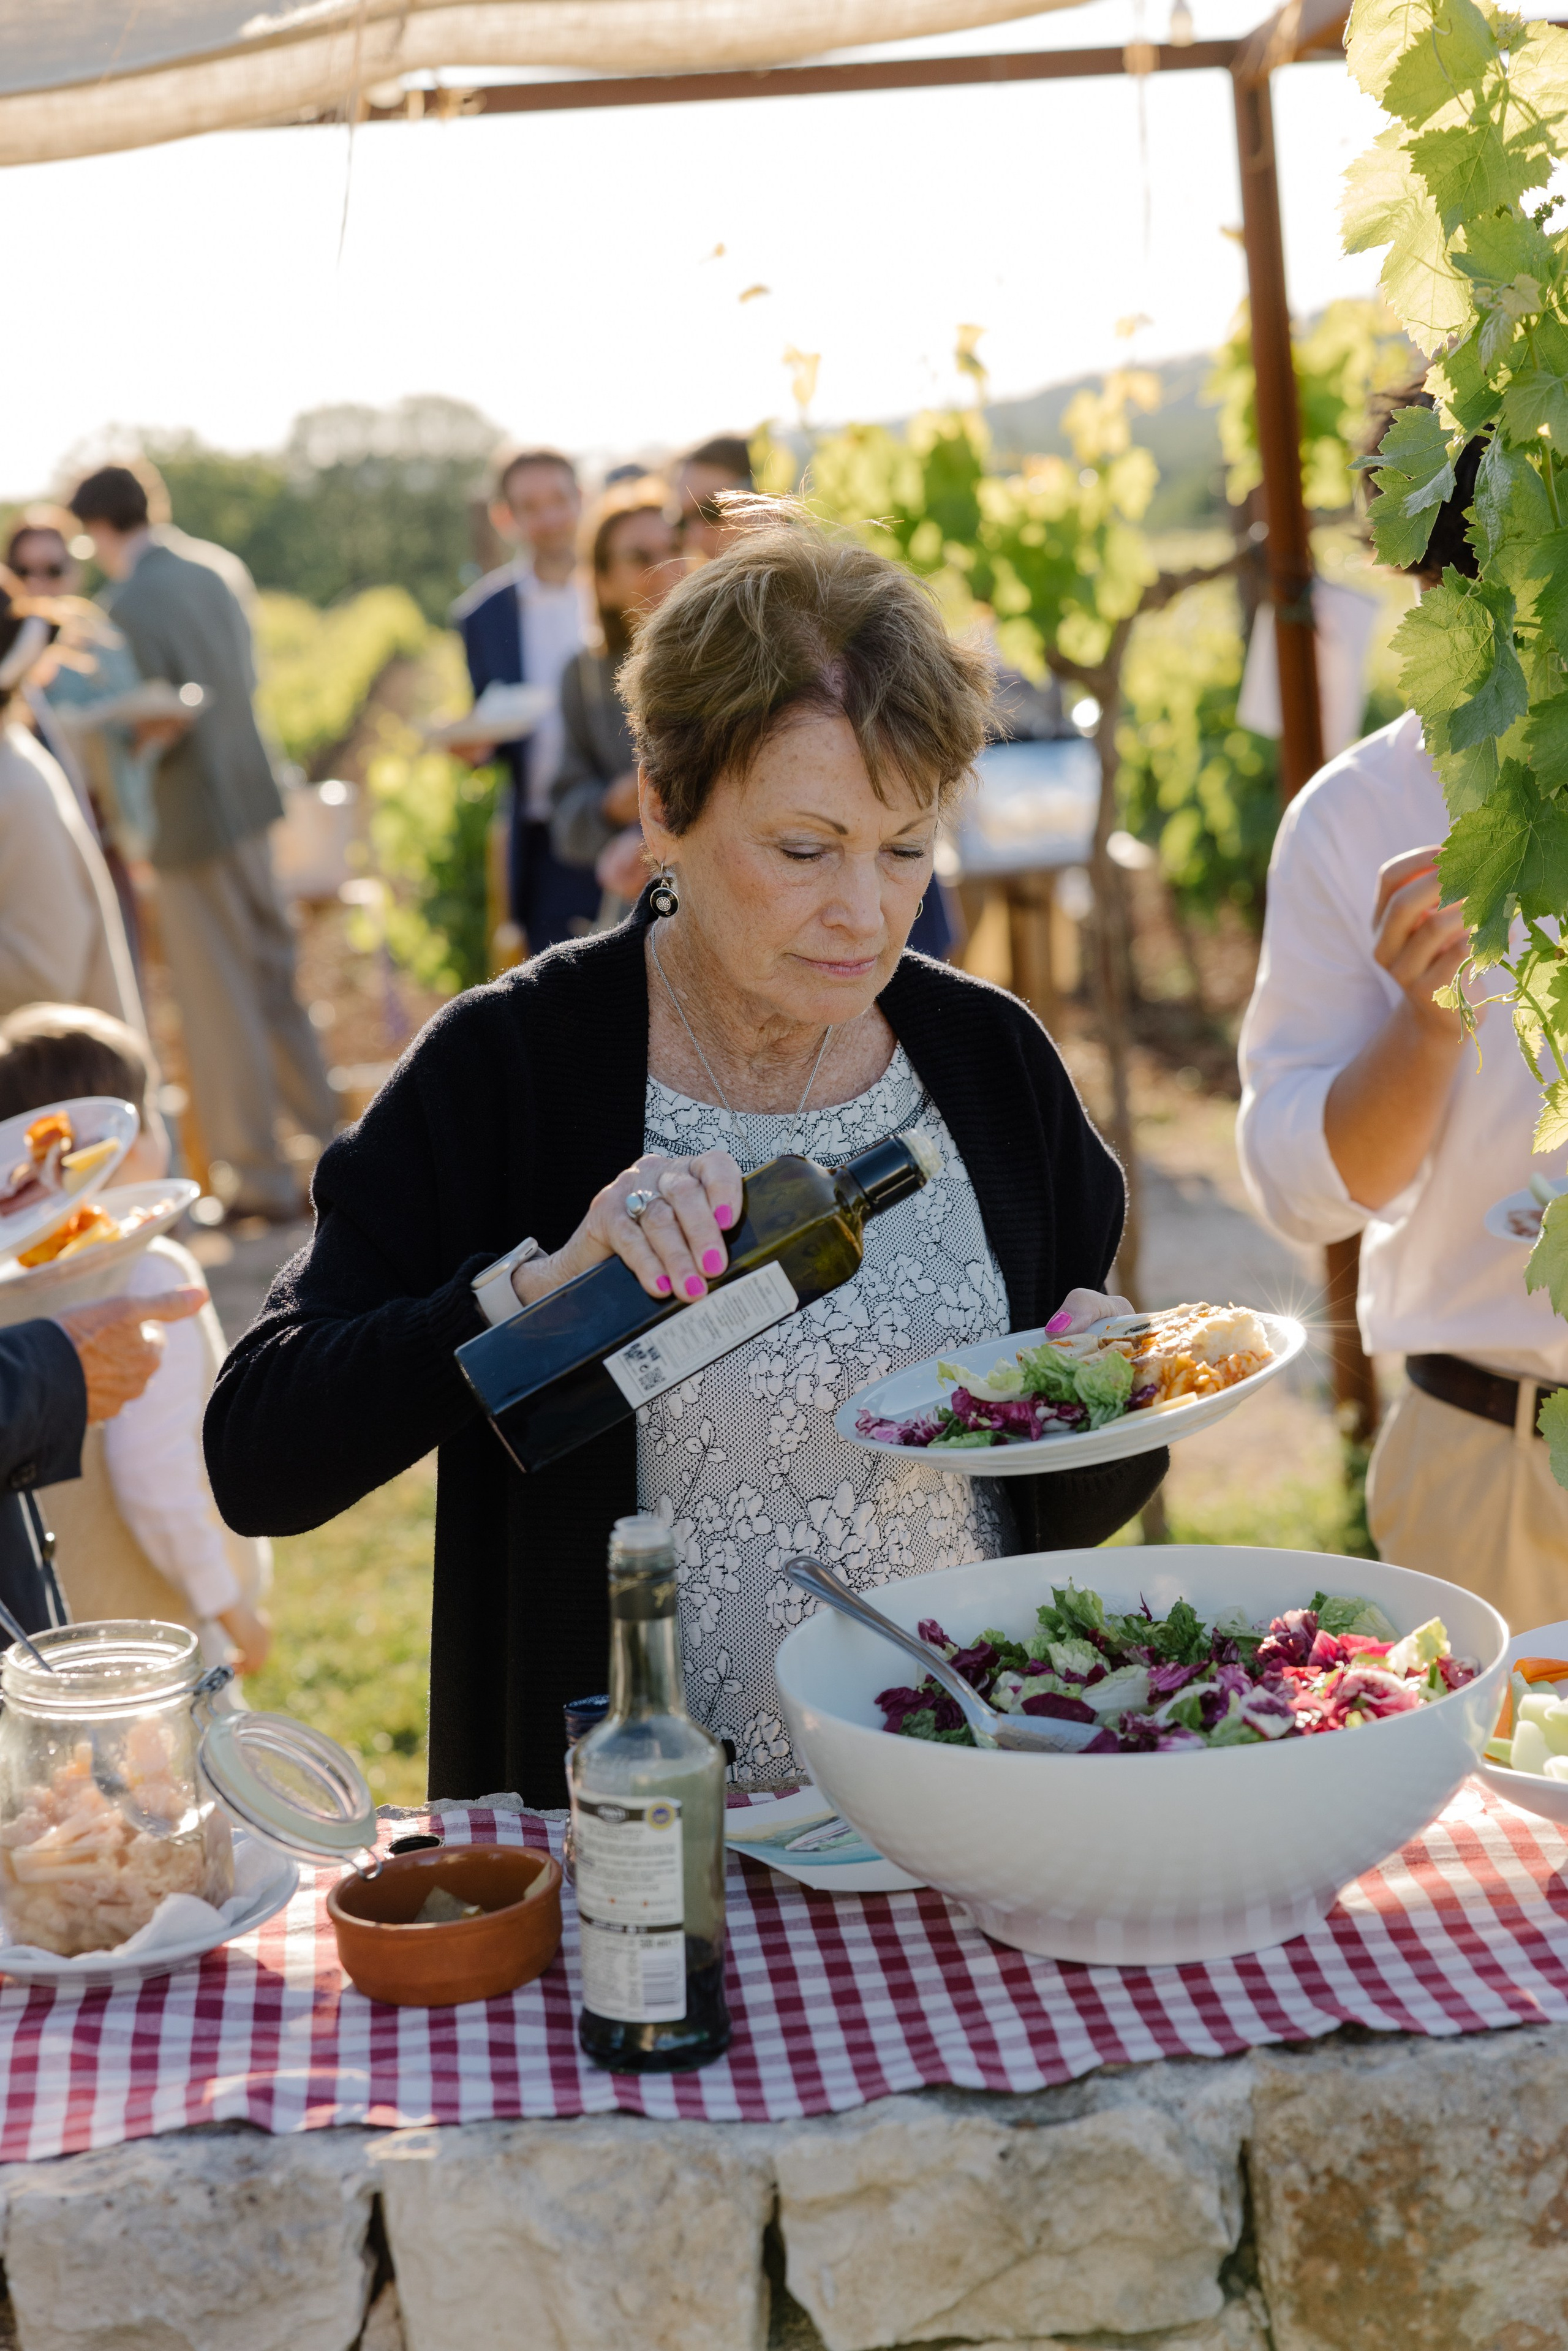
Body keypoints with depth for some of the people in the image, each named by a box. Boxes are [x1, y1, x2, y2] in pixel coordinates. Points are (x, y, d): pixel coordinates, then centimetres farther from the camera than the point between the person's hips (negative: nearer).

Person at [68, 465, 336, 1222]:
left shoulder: (129, 609, -19)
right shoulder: (207, 578, 4)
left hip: (193, 818, -8)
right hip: (250, 795, 8)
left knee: (219, 1003, 3)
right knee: (273, 975, 19)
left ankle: (262, 1176, 10)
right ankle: (325, 1130, 27)